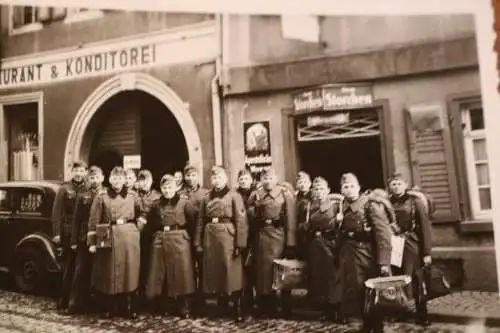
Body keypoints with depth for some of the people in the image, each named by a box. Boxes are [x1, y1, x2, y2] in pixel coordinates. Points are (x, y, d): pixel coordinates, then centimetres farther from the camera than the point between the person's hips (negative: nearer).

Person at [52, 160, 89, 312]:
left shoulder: (89, 190, 5)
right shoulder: (64, 189, 0)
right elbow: (57, 212, -3)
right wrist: (57, 233, -9)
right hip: (69, 234, -2)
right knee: (68, 269, 4)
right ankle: (63, 302, 13)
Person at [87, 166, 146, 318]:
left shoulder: (132, 197, 7)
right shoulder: (101, 198, 1)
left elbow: (141, 215, 18)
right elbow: (93, 221, -2)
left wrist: (137, 228, 3)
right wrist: (92, 242, -7)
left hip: (129, 238, 2)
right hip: (108, 239, -2)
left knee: (128, 272, 5)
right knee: (108, 274, 4)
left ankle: (128, 308, 17)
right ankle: (109, 309, 18)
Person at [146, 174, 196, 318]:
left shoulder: (184, 202, -2)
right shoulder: (157, 204, 9)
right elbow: (152, 224, 17)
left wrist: (189, 237, -5)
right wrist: (157, 235, 7)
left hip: (179, 239, -3)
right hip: (160, 240, 3)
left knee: (181, 273, -1)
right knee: (160, 274, 7)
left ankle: (184, 308, 10)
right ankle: (160, 307, 22)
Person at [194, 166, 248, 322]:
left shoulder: (234, 196, -2)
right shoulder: (207, 197, 12)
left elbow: (241, 221, -8)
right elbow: (201, 221, 11)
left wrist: (240, 243, -14)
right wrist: (198, 242, 5)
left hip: (228, 236, -5)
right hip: (210, 237, 5)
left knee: (232, 272, -3)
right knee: (214, 271, 11)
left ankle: (238, 309, 9)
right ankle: (222, 306, 27)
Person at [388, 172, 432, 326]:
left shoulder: (415, 201, -3)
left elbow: (425, 227, -6)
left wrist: (427, 252, -10)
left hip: (413, 245, -2)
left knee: (417, 281, 3)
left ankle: (422, 314, 20)